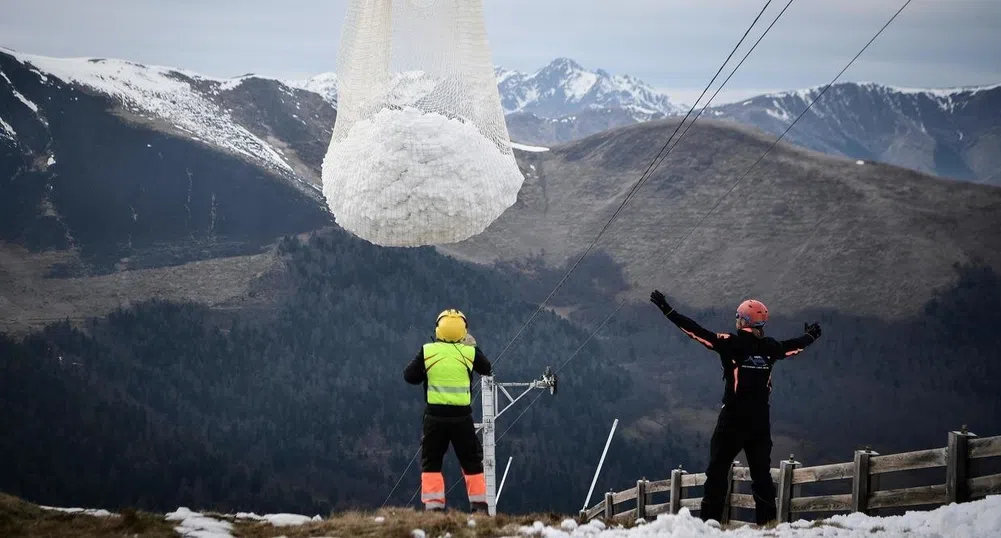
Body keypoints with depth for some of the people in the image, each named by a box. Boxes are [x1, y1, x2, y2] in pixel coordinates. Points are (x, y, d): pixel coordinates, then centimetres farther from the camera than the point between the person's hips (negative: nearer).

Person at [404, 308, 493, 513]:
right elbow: (488, 370, 16)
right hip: (462, 416, 1)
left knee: (431, 462, 8)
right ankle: (479, 505, 13)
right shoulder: (469, 352, -3)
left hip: (435, 415, -1)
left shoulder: (427, 351, -5)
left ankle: (433, 505, -2)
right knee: (472, 462, 14)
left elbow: (409, 376, 2)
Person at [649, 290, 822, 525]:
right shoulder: (769, 347, 2)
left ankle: (709, 521, -3)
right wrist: (811, 336, 45)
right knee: (761, 473, 13)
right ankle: (768, 522, 13)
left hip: (733, 418, -4)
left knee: (718, 470, 2)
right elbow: (793, 345, 22)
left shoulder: (733, 344, -10)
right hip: (760, 420, 4)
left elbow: (699, 332, -12)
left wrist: (667, 311, -7)